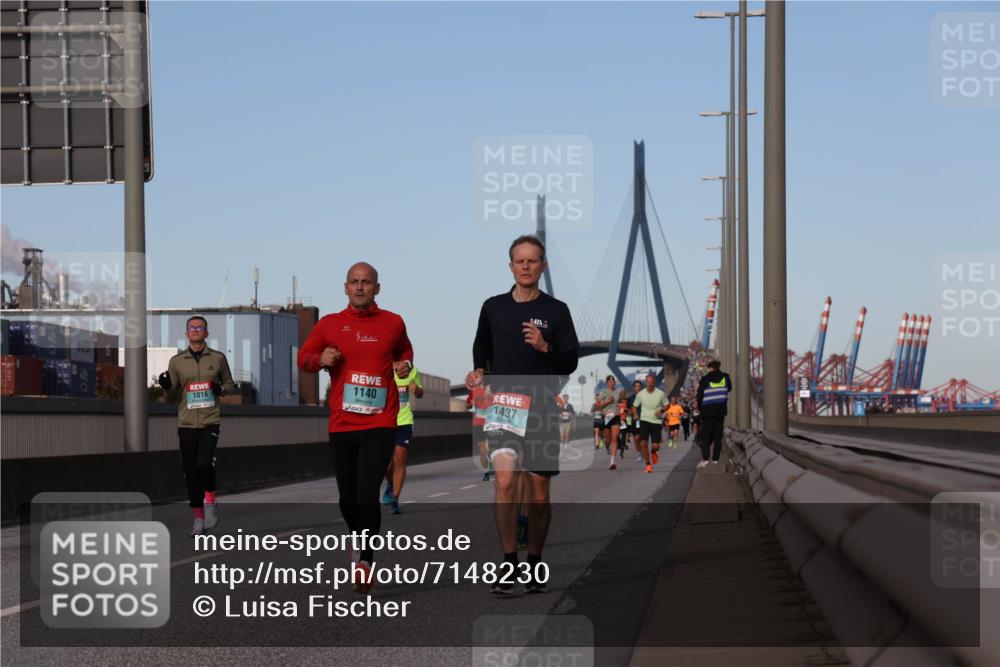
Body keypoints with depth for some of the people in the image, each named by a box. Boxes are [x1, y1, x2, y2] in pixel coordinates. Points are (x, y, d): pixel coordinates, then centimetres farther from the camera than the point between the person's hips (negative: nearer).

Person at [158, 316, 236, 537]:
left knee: (204, 463, -24)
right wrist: (167, 387, -11)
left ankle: (210, 501, 1)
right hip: (187, 424, 2)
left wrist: (221, 389, -6)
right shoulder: (177, 361, 7)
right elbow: (172, 398, 10)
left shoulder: (218, 358, 6)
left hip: (210, 421, -2)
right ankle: (198, 519, 16)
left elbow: (230, 385, 16)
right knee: (190, 473, 3)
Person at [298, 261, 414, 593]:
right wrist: (320, 359, -9)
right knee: (348, 498, 9)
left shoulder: (392, 323, 7)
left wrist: (406, 364, 5)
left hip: (379, 424, -2)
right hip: (341, 425, 2)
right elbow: (303, 357, 12)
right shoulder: (329, 324, 6)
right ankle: (359, 540, 37)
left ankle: (366, 561, -13)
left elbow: (404, 349, 26)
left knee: (367, 493, -17)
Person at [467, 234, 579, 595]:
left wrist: (545, 347, -16)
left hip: (542, 408, 0)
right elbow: (481, 348, 23)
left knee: (539, 492, 5)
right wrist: (478, 371, 4)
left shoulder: (556, 310, 3)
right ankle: (508, 563, -9)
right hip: (503, 406, 0)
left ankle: (534, 565, 20)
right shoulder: (493, 307, 8)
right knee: (505, 481, -17)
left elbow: (570, 363, 1)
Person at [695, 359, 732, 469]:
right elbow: (729, 388, 20)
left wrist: (700, 408, 11)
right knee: (718, 436, 8)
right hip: (721, 410, 3)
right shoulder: (725, 377, 3)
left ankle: (705, 458, -15)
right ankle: (715, 459, 3)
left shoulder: (705, 379, -6)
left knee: (705, 435, 1)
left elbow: (700, 395, -3)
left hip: (708, 411, -3)